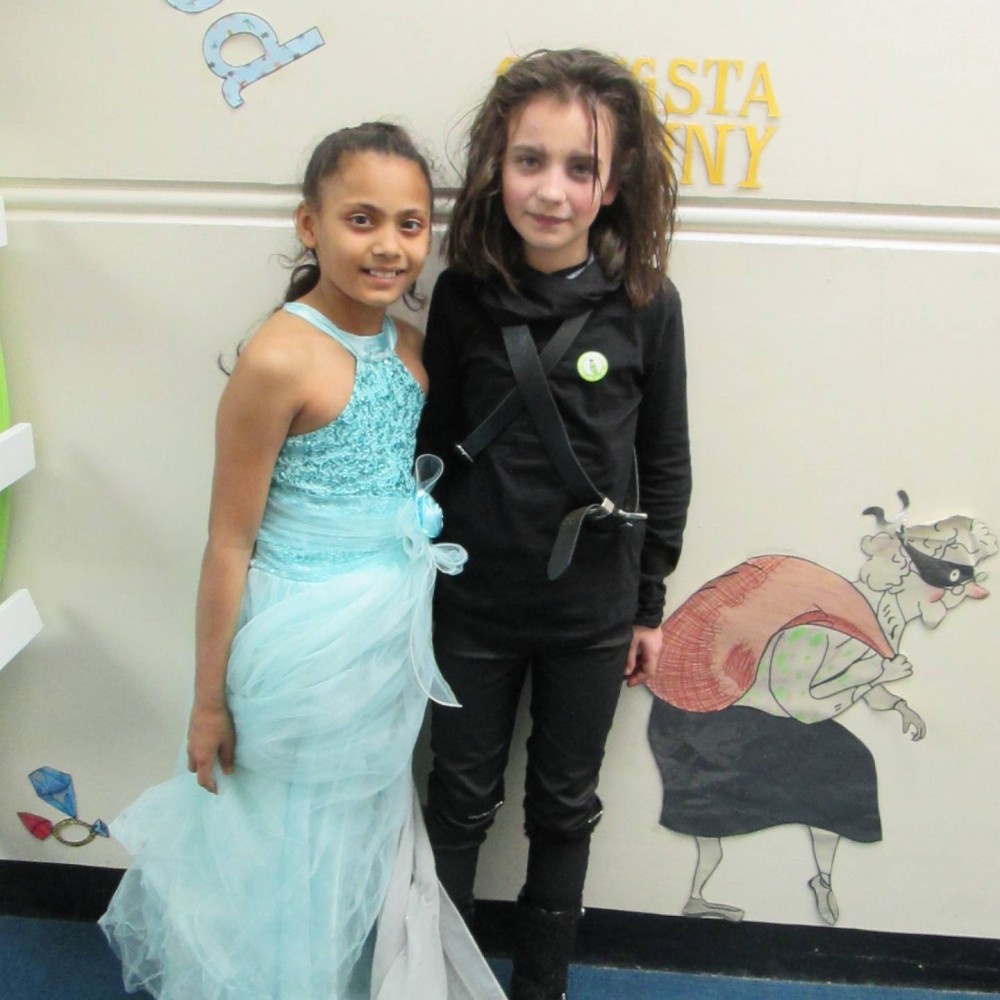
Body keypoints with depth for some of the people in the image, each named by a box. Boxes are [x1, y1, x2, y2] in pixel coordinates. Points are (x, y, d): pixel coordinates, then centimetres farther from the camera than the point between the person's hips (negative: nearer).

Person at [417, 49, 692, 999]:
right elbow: (435, 442, 2)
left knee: (563, 807, 17)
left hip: (593, 609, 0)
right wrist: (427, 567, 6)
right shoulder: (463, 293, -8)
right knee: (461, 797, 16)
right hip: (474, 600, 0)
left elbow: (665, 465, -2)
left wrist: (649, 604, 2)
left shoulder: (646, 303, -10)